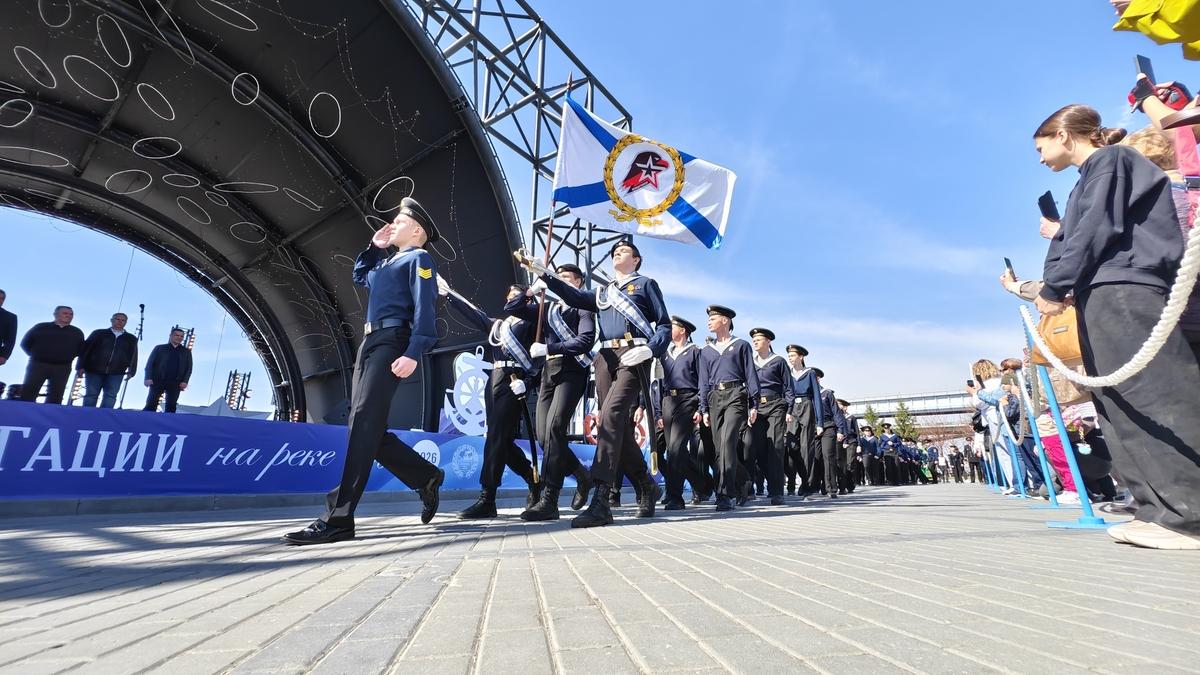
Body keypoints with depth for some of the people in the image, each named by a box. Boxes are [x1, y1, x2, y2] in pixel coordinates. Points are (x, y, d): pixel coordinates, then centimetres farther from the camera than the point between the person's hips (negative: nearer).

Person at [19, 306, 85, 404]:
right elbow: (25, 343, 11)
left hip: (62, 368, 1)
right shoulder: (41, 327, 7)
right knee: (28, 394, -6)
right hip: (38, 365, -1)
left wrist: (69, 357, 3)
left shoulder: (77, 332, 11)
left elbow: (81, 349, 15)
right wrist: (35, 355, 4)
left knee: (55, 397, 2)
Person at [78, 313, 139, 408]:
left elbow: (133, 357, 12)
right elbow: (85, 350, 6)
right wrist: (81, 367, -3)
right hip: (94, 370, 0)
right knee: (91, 395, 0)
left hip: (116, 373, 1)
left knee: (110, 396, -6)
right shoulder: (99, 333, 10)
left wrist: (131, 371, 1)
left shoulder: (131, 339, 14)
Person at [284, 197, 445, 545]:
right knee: (369, 428, 5)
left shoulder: (418, 258, 1)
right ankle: (426, 476, 18)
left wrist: (413, 353, -24)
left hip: (391, 343, -10)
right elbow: (359, 276, 46)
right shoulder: (386, 262, 28)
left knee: (364, 423, -17)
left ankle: (338, 519, -18)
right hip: (369, 344, 10)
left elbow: (425, 309, -12)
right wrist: (374, 247, 31)